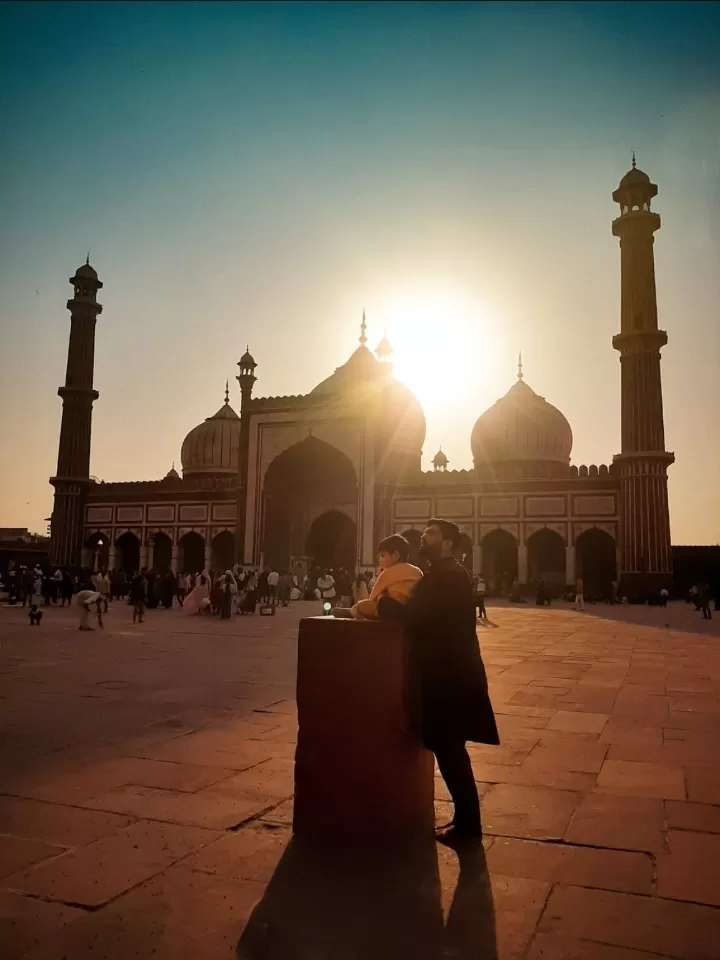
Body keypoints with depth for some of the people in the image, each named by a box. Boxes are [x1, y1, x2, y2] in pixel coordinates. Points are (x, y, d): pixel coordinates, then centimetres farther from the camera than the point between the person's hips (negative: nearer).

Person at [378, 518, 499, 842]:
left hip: (450, 676, -10)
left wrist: (380, 601, -12)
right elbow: (425, 615, 14)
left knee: (449, 750, -1)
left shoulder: (446, 576, -18)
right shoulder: (446, 575, 16)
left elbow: (413, 616, -27)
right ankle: (466, 819, 28)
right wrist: (387, 603, 3)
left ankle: (467, 825, 12)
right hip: (450, 673, 10)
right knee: (449, 749, 17)